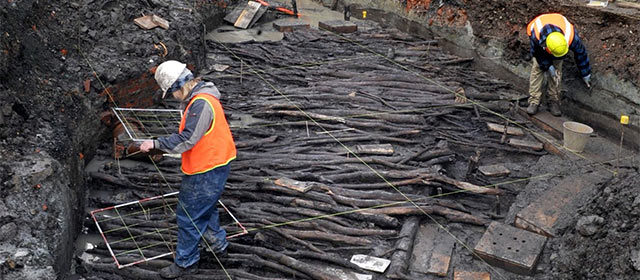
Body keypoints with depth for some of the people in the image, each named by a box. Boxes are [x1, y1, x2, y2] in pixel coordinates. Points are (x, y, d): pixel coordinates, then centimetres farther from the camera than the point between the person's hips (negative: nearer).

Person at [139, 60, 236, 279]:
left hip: (206, 171, -10)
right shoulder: (198, 98, 8)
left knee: (188, 217, 2)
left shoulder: (201, 104, -25)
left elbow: (186, 139, -28)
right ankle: (218, 244, 44)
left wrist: (156, 144, -21)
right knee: (205, 209, 27)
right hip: (212, 165, 10)